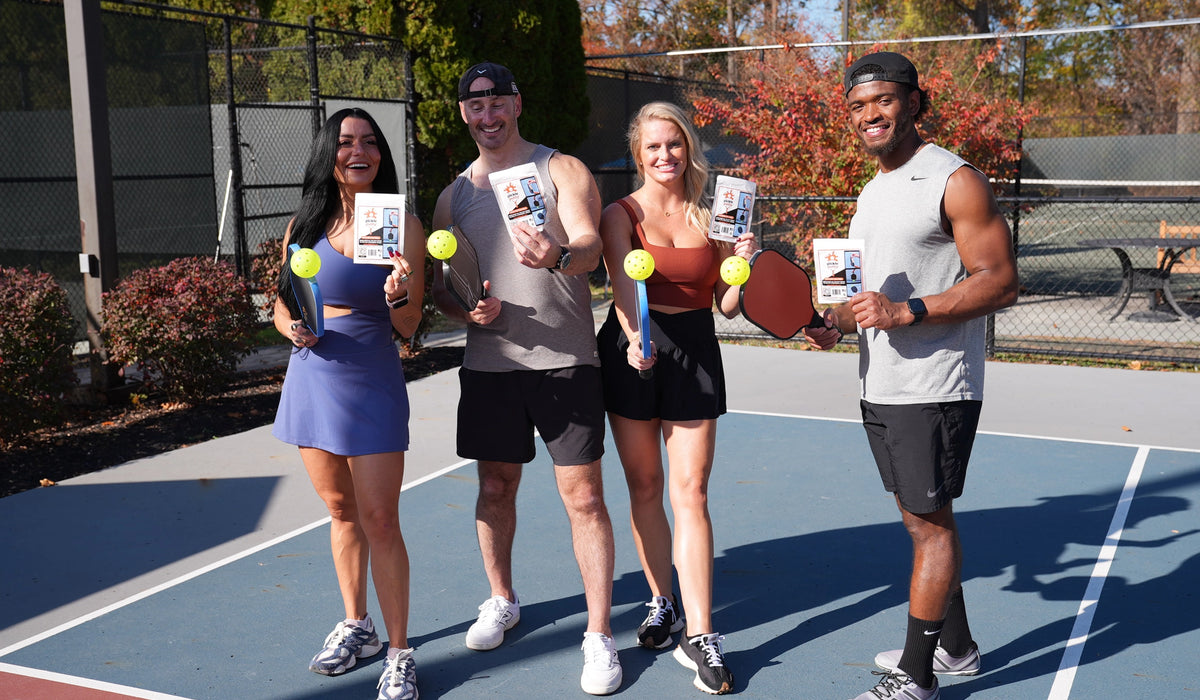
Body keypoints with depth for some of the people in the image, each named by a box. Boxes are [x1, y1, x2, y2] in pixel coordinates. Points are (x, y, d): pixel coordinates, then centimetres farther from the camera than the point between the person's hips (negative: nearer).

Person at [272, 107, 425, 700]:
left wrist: (398, 295, -27)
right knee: (341, 511, 15)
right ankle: (356, 627, 32)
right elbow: (282, 303, 13)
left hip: (372, 384, -4)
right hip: (312, 377, 4)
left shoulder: (402, 225, -5)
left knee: (379, 520, -4)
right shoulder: (306, 223, 4)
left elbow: (408, 327, -6)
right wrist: (294, 329, -9)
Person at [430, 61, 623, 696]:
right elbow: (438, 283, 15)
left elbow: (590, 246, -16)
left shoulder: (561, 170, 0)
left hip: (566, 360, -4)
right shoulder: (454, 196, 12)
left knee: (583, 495, -3)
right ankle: (501, 601, 36)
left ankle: (599, 635, 8)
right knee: (495, 488, 13)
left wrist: (557, 255, -39)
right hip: (489, 363, 4)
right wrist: (464, 308, -8)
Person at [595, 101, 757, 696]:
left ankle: (699, 635, -1)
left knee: (691, 492, -4)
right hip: (632, 351, 0)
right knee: (644, 487, 8)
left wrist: (741, 263, -12)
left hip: (696, 352, 1)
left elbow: (727, 307, 8)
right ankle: (662, 603, 28)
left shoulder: (711, 217, 6)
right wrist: (635, 339, -35)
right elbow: (623, 286, -16)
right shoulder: (621, 214, 0)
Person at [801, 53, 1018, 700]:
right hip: (880, 387, 8)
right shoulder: (872, 191, 15)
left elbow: (1001, 281, -16)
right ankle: (954, 647, 32)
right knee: (919, 519, 16)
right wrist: (838, 322, 5)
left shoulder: (955, 181, -11)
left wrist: (906, 312, -25)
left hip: (934, 390, -8)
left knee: (931, 524, 0)